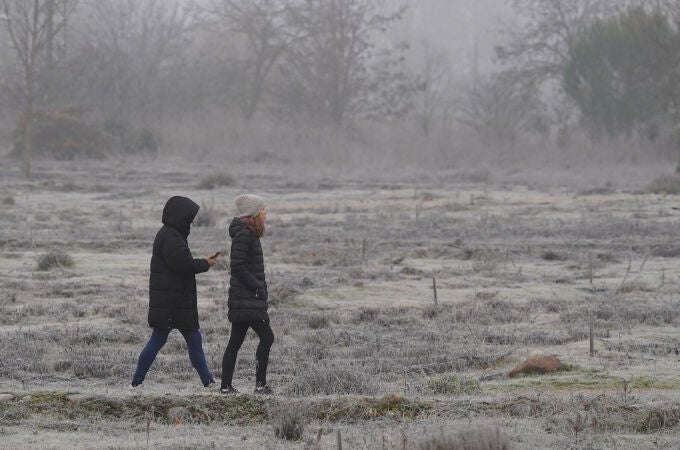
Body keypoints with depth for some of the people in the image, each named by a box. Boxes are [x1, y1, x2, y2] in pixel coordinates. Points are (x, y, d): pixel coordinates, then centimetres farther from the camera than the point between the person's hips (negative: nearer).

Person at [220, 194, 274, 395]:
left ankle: (226, 386, 13)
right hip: (247, 300, -11)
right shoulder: (244, 235, -15)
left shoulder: (248, 234, 16)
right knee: (266, 337, -10)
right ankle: (261, 384, -9)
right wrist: (257, 287, -16)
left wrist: (261, 286, 14)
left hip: (243, 297, 11)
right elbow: (237, 266, -21)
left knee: (236, 341, 11)